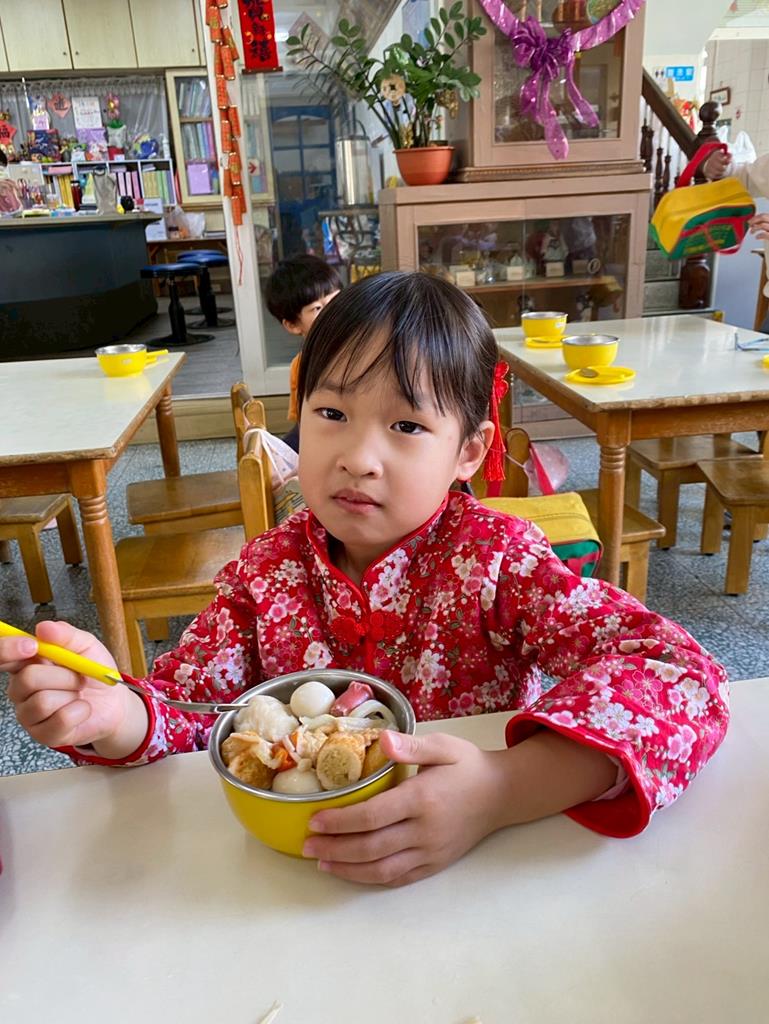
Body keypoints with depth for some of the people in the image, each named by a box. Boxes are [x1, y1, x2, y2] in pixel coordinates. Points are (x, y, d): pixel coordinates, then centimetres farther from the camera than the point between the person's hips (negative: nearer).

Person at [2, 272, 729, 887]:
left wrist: (503, 792, -36)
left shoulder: (493, 557, -15)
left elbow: (682, 673, -23)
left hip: (480, 876, -1)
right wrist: (114, 717, -29)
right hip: (297, 864, 2)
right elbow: (186, 706, -6)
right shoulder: (267, 570, -6)